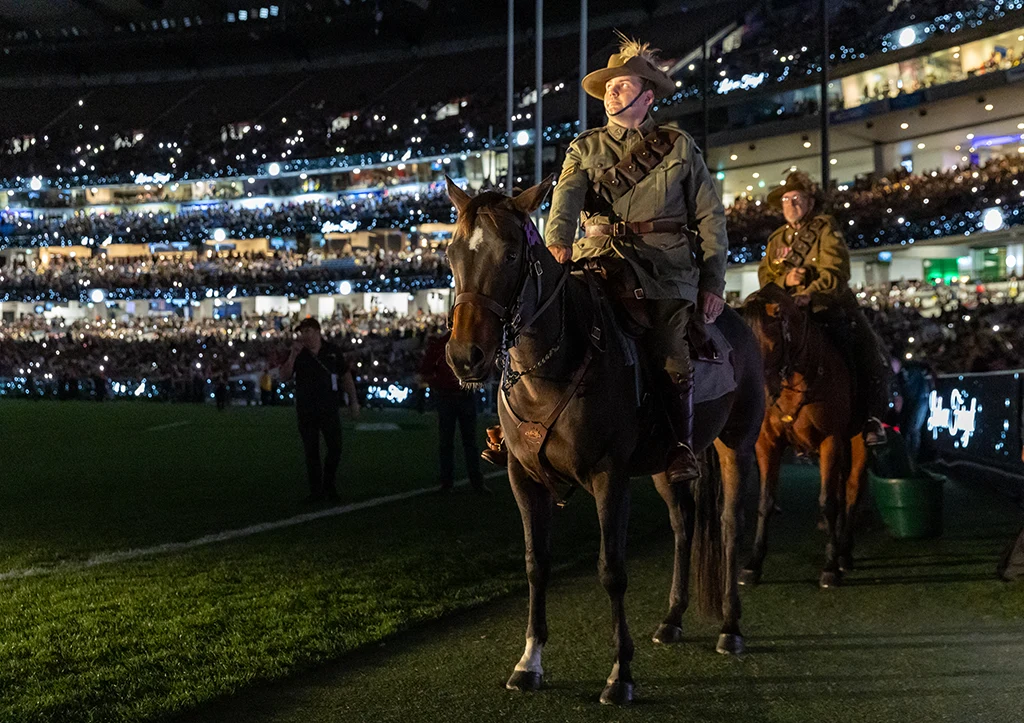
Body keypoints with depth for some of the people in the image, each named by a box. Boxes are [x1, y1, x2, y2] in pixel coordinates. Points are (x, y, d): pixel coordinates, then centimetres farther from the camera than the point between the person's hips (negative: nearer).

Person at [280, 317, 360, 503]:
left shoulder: (332, 351, 2)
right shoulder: (298, 354, 2)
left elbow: (345, 376, 9)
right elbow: (284, 375, -8)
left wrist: (353, 400, 7)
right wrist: (293, 355, -20)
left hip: (329, 409, 0)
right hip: (305, 410, 1)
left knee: (335, 448, -4)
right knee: (311, 451, 4)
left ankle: (328, 485, 15)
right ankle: (316, 491, 11)